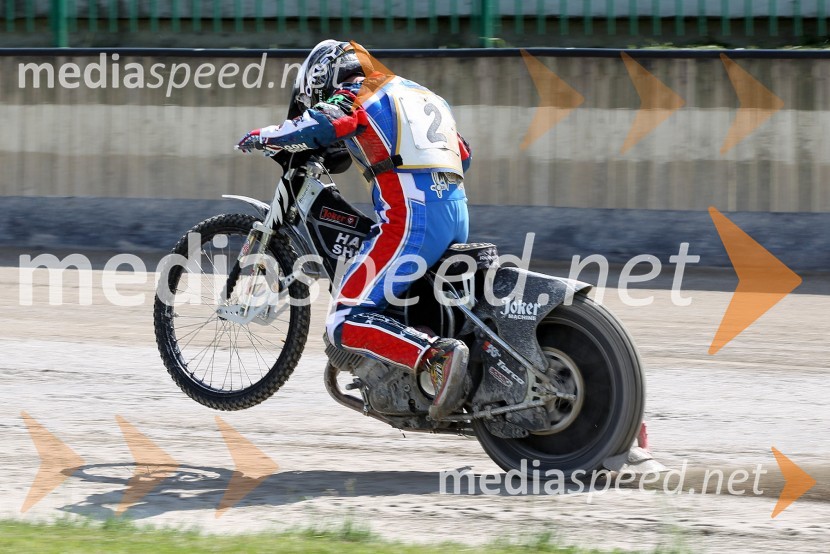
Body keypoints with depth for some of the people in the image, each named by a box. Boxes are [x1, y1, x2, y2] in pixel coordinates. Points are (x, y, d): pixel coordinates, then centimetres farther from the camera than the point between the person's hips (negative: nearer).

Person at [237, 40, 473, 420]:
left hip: (410, 221, -8)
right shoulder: (421, 94, 28)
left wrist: (261, 136, 3)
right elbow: (463, 156, 31)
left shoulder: (354, 96, 5)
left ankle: (438, 358, -31)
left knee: (347, 323, -12)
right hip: (457, 216, 8)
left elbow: (317, 125, -14)